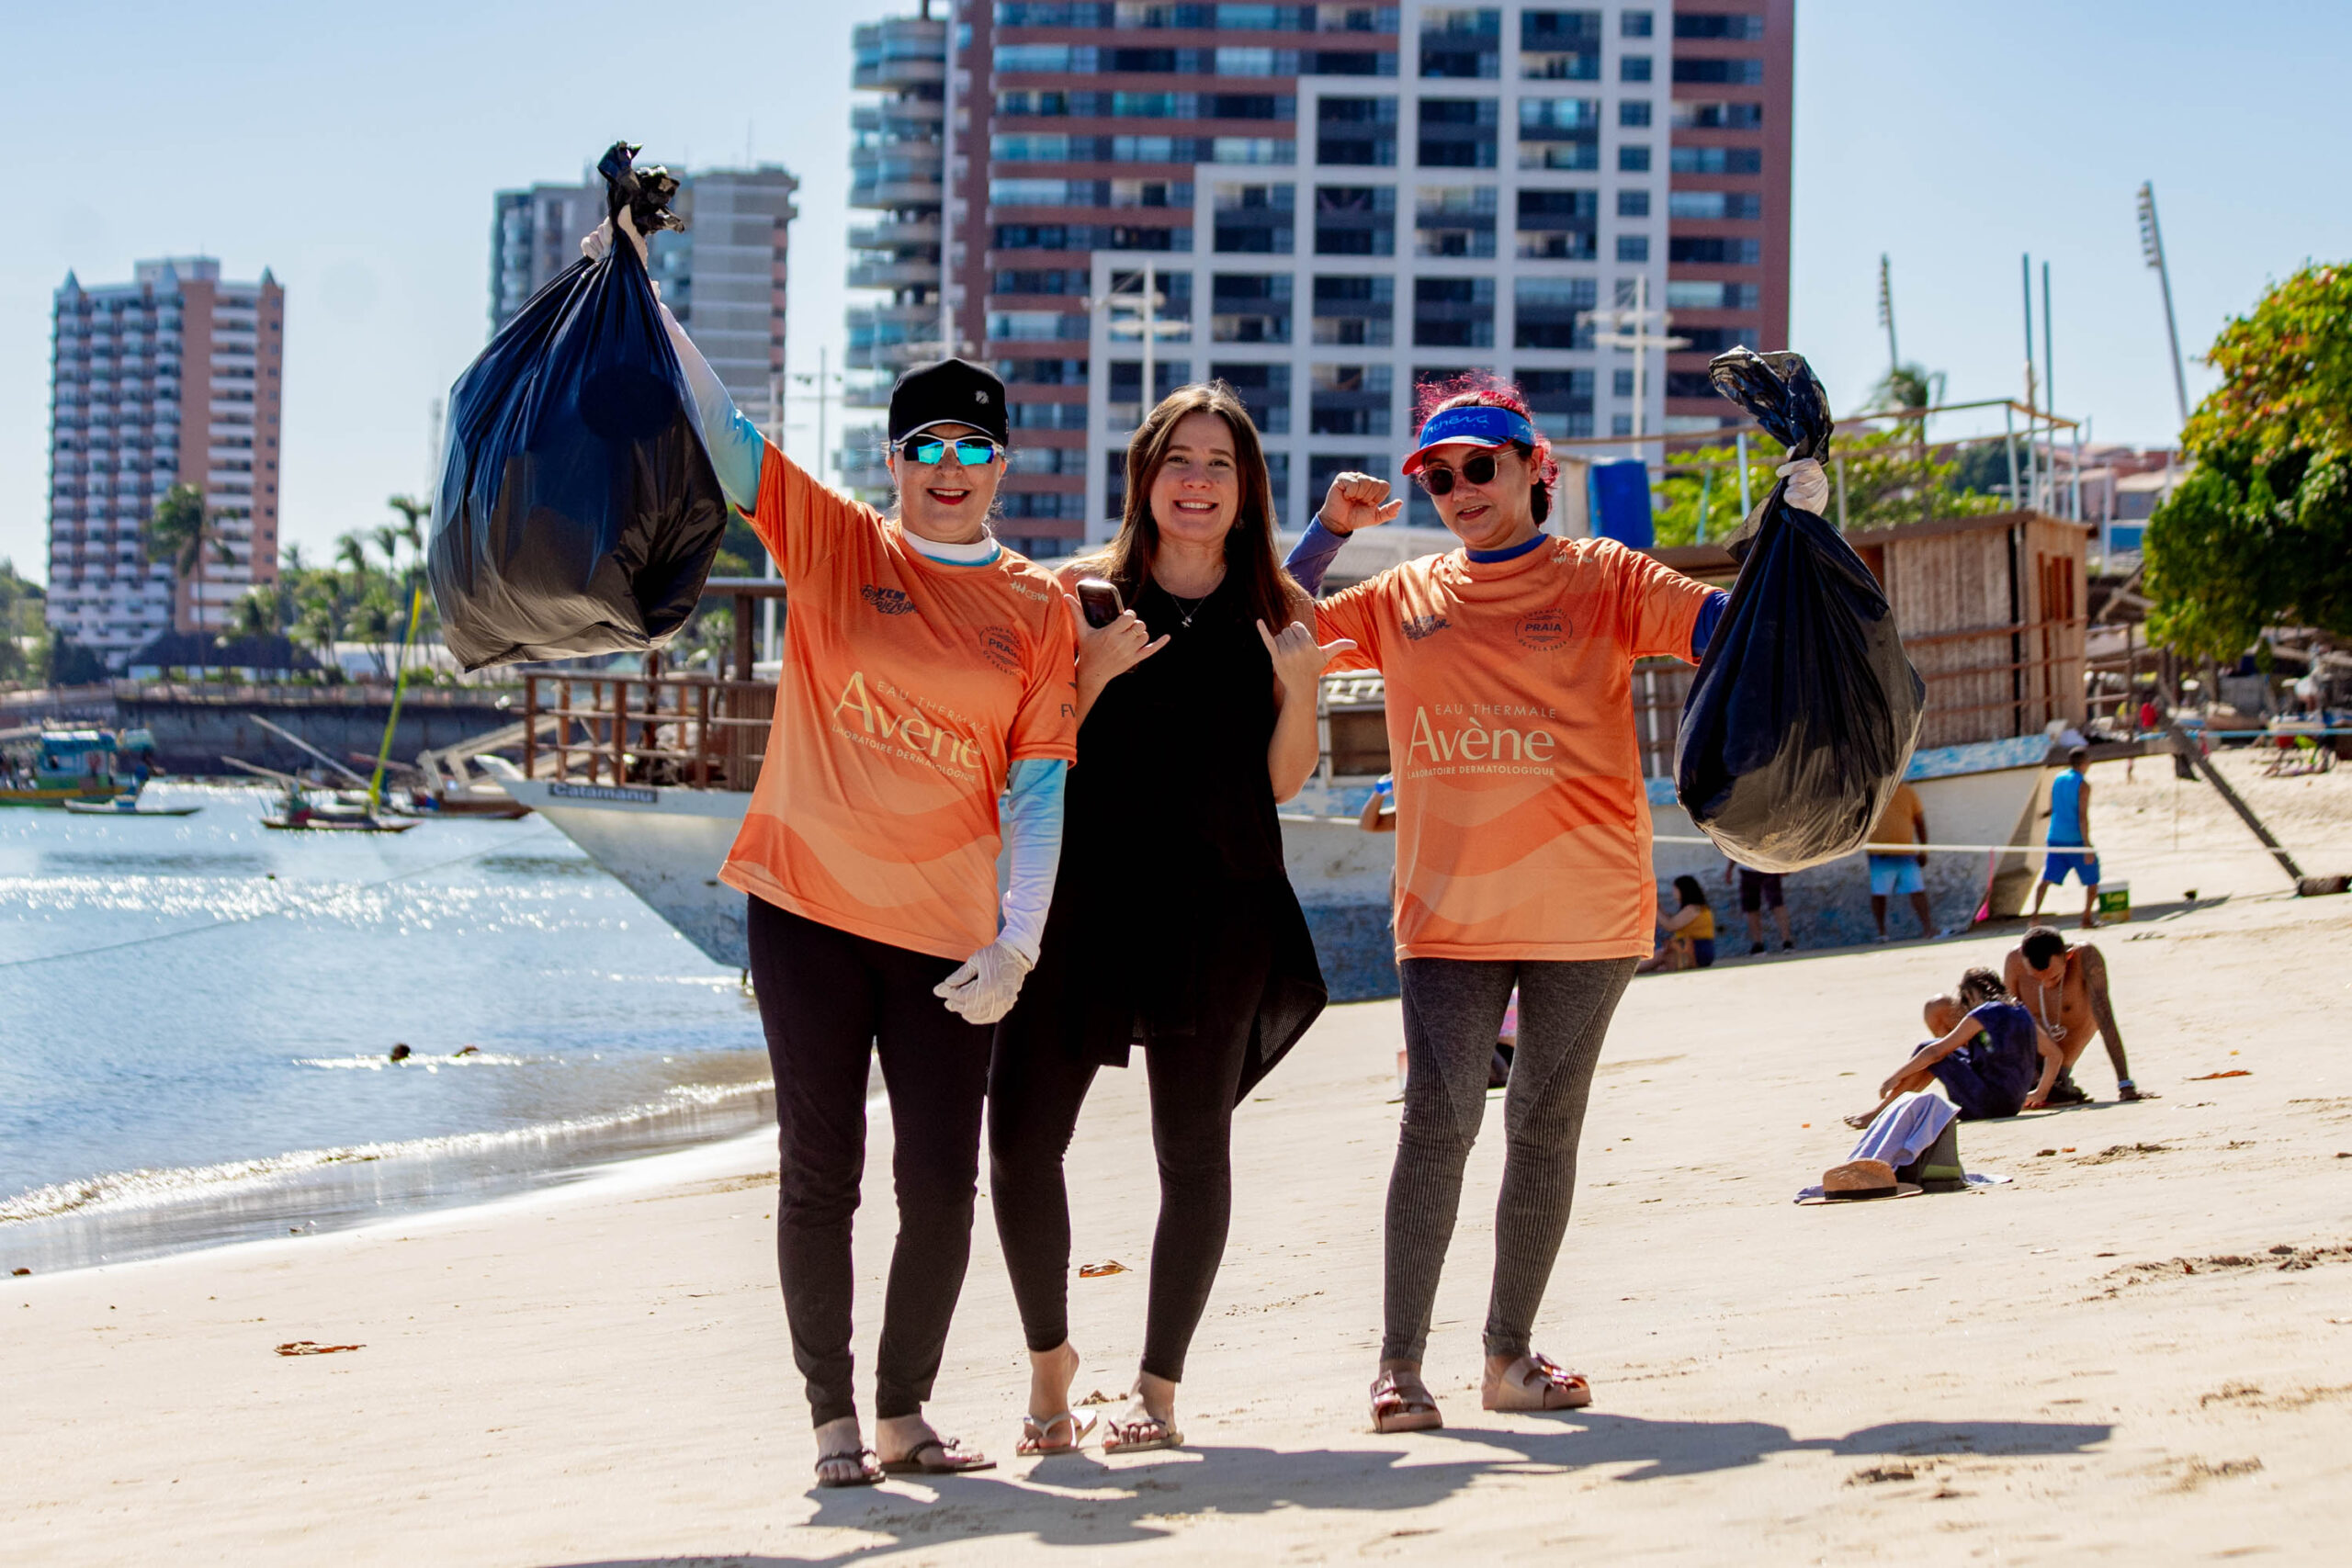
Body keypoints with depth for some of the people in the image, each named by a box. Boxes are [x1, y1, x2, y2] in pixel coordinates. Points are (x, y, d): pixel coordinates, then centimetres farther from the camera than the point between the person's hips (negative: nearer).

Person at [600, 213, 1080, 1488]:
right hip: (808, 904, -1)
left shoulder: (1039, 608, 5)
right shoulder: (833, 542, 3)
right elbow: (714, 422, -4)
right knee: (820, 1174, 2)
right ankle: (832, 1421, 12)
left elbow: (1040, 781, 1)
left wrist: (1020, 940, -7)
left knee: (941, 1184, 2)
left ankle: (904, 1415, 19)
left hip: (945, 932, 1)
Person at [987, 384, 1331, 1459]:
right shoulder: (1083, 591, 4)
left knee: (1193, 1149, 3)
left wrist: (1298, 686, -11)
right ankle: (1049, 1353, 17)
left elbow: (1285, 782, 5)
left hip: (1219, 905, 0)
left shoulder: (1277, 613, 6)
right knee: (1020, 1136, -6)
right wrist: (1097, 667, -14)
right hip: (1084, 893, 0)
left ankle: (1159, 1385, 15)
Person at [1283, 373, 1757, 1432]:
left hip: (1585, 910, -1)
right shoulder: (1401, 599, 11)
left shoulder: (1602, 580, 2)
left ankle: (1509, 1354, 18)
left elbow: (1739, 626, -6)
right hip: (1447, 912, 1)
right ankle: (1399, 1365, -5)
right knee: (1438, 1118, -9)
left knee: (1546, 1127, 7)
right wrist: (1330, 529, 5)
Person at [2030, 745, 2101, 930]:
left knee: (2047, 878, 3)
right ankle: (2087, 918, 10)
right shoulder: (2082, 784, -10)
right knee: (2092, 881, 10)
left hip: (2055, 838, 5)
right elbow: (2082, 816, -15)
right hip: (2076, 840, -5)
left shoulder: (2057, 780, 10)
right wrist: (2087, 847, -15)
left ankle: (2035, 911, -15)